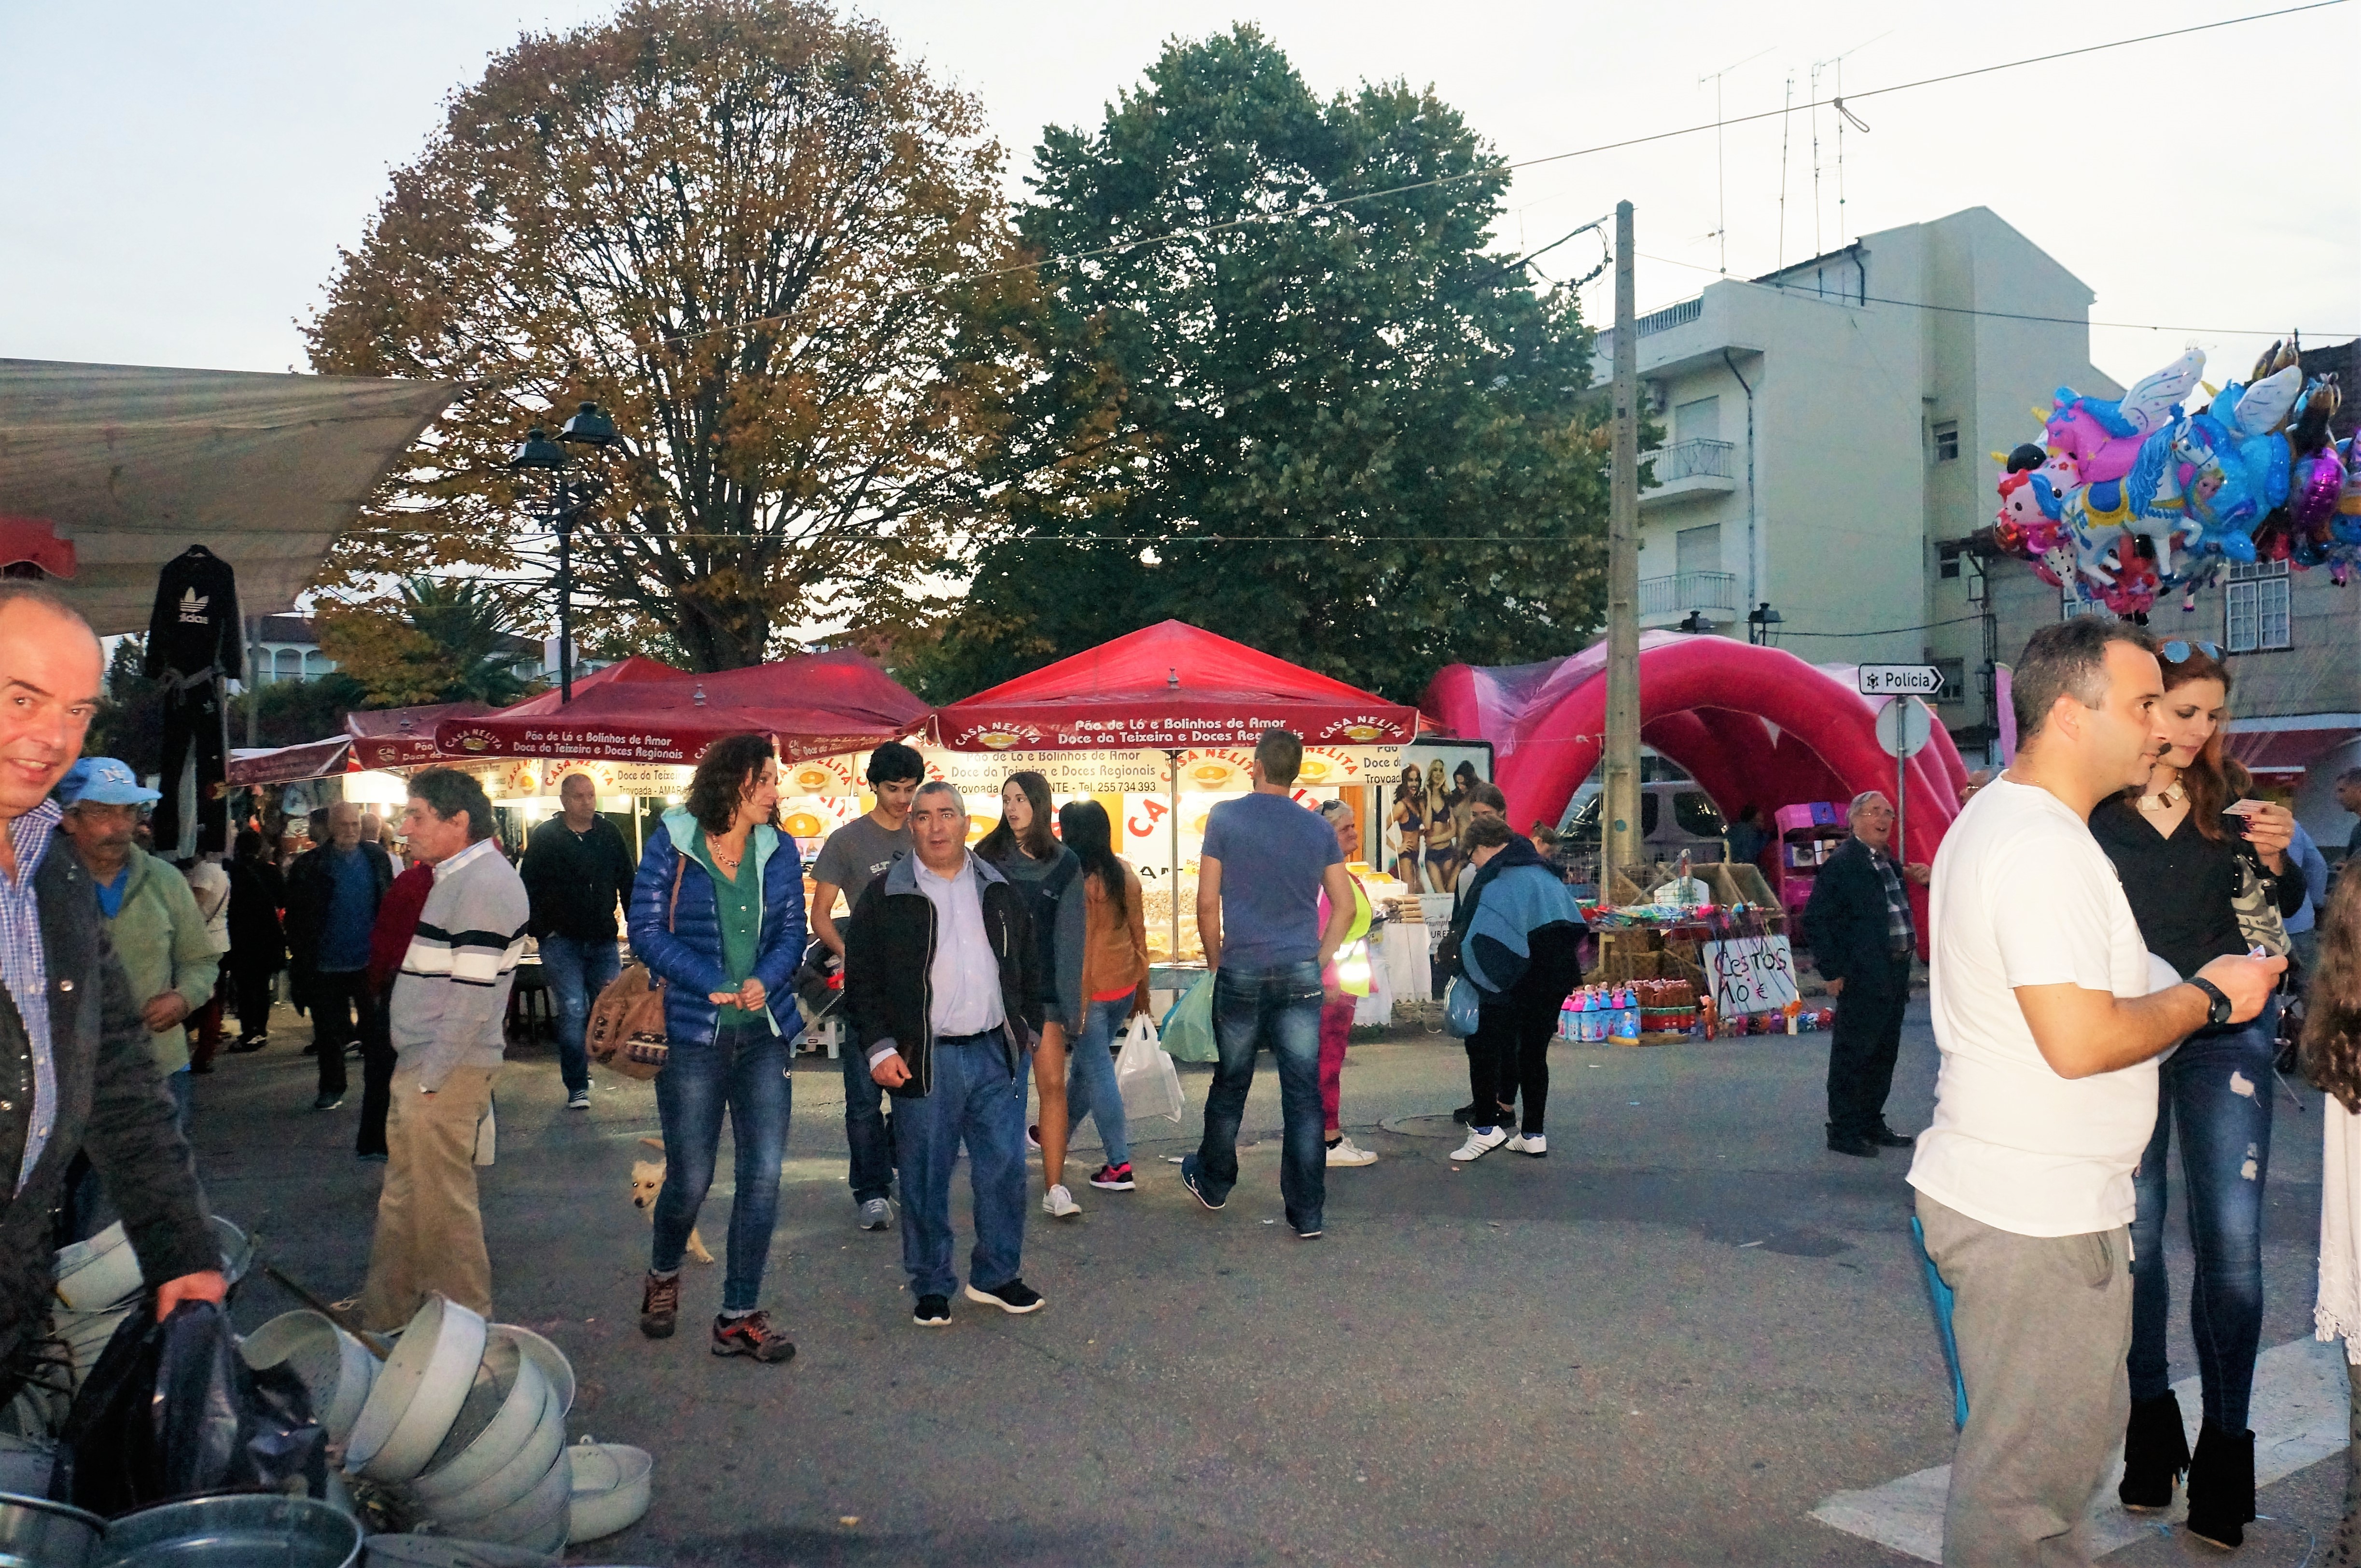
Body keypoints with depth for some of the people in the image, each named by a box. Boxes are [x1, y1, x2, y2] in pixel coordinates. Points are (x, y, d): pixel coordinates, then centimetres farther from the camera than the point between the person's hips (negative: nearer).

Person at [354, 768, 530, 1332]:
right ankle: (383, 1322, 31)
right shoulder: (456, 877, 15)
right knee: (403, 1200, 18)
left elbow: (474, 994, -23)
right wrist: (416, 1073, 17)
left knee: (441, 1202, -1)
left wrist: (431, 1076, -19)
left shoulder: (484, 883, -18)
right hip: (421, 1065, 10)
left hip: (447, 1073, -10)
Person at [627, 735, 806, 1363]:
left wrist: (764, 981, -14)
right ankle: (664, 1275, 36)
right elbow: (647, 929, -6)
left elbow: (792, 930, 6)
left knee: (764, 1173, -2)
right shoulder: (672, 844, -3)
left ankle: (739, 1316, 10)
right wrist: (713, 982, -15)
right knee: (690, 1177, 4)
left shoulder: (779, 850, 7)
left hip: (765, 1033, 3)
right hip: (693, 1034, -3)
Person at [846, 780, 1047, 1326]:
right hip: (924, 1059, -3)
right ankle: (931, 1287, 18)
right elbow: (861, 980, -1)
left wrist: (1029, 1028, 12)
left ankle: (997, 1275, 22)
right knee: (925, 1178, 4)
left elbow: (1028, 964, 18)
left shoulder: (999, 890, 11)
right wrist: (880, 1048, -8)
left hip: (997, 1054, 3)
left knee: (1006, 1168, 6)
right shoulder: (884, 897, 0)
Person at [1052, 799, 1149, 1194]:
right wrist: (1142, 988, 17)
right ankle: (1060, 1133, 41)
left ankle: (1120, 1165, 2)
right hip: (1124, 984, 7)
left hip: (1086, 988, -7)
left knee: (1098, 1073, 1)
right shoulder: (1126, 874, 2)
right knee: (1085, 1061, 22)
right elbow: (1138, 932, 8)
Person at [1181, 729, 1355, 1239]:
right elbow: (1345, 907, 6)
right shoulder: (1318, 828, 5)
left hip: (1241, 973, -1)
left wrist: (1216, 962, 10)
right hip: (1301, 977, 1)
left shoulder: (1225, 817, -3)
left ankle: (1213, 1182, 34)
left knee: (1230, 1084, 14)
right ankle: (1308, 1213, 6)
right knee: (1303, 1095, 3)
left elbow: (1207, 902, -3)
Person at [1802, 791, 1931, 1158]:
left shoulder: (1889, 859, 14)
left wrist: (1921, 879, 10)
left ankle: (1871, 1124, 28)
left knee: (1884, 1055, 16)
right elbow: (1816, 919, -14)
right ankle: (1843, 1133, 7)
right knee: (1852, 1056, -1)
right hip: (1862, 979, -9)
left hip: (1895, 974, 9)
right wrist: (1832, 971, -15)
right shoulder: (1842, 863, -12)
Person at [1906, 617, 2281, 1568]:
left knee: (2078, 1431, 23)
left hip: (2004, 1192, 11)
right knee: (2029, 1470, 3)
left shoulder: (1995, 819, 13)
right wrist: (2206, 996, -12)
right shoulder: (2045, 847, -22)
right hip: (2037, 1214, -11)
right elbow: (2080, 1041, -27)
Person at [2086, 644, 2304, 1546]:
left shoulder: (2227, 797, 6)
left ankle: (2225, 1442, 11)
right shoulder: (2092, 806, -5)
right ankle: (2151, 1421, 24)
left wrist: (2278, 859, -8)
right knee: (2133, 1236, 7)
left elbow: (2283, 911, 11)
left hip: (2224, 1027, 2)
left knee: (2232, 1241, -1)